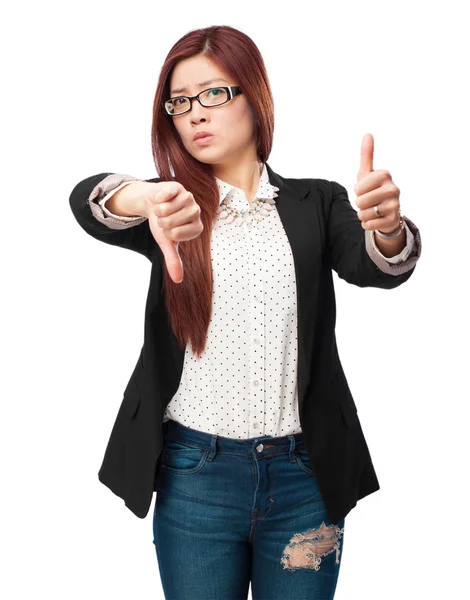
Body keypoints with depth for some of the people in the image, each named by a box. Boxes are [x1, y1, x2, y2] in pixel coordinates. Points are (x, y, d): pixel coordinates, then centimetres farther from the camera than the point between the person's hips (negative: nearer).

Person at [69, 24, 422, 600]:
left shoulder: (315, 202, 4)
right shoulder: (175, 208, 3)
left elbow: (373, 266, -13)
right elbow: (88, 200, -17)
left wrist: (388, 228, -37)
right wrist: (152, 199, -41)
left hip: (304, 475, 0)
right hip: (194, 474, 0)